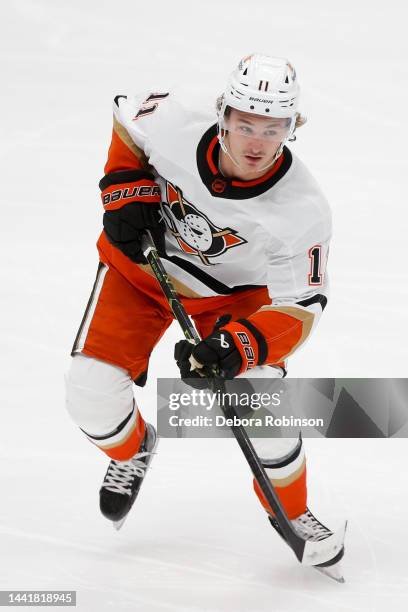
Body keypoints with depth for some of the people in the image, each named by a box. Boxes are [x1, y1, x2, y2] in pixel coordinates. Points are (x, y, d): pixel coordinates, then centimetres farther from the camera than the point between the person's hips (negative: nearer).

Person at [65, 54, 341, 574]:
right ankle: (132, 450, 28)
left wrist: (236, 346, -42)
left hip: (232, 292, -1)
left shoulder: (303, 211, -32)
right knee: (91, 393, -10)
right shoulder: (175, 125, -30)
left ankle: (289, 509, 12)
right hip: (140, 263, 1)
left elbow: (297, 306, -26)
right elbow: (127, 117, -5)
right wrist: (127, 193, -16)